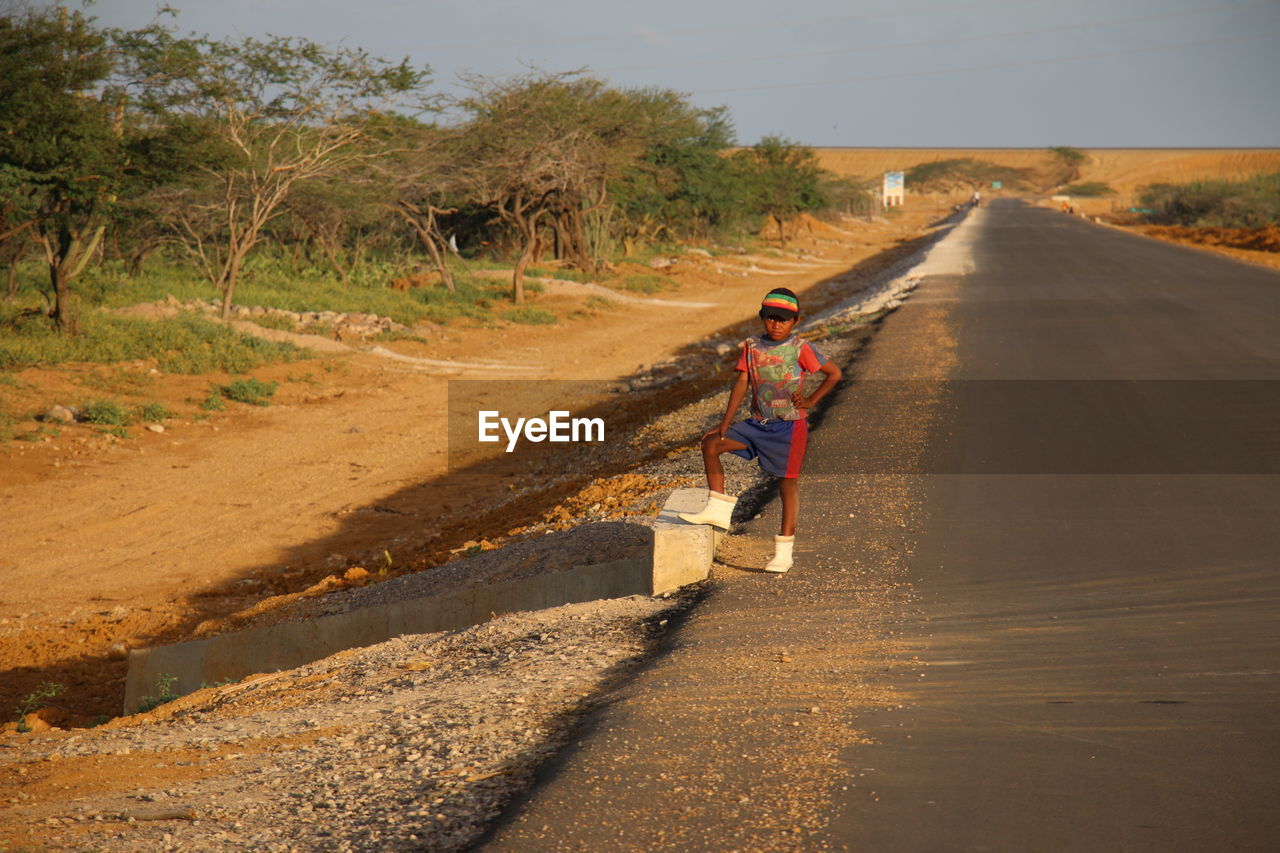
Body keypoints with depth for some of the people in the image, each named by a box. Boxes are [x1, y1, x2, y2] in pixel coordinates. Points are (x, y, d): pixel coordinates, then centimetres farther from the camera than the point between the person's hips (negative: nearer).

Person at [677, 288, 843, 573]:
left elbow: (834, 373, -1)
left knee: (787, 484, 0)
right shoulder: (751, 347, 2)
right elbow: (742, 384, -3)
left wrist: (811, 401, -6)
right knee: (711, 444, -7)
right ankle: (717, 509, -2)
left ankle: (784, 551, 5)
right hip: (759, 422, 4)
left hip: (791, 424, -4)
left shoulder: (800, 348, -7)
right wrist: (725, 423, -10)